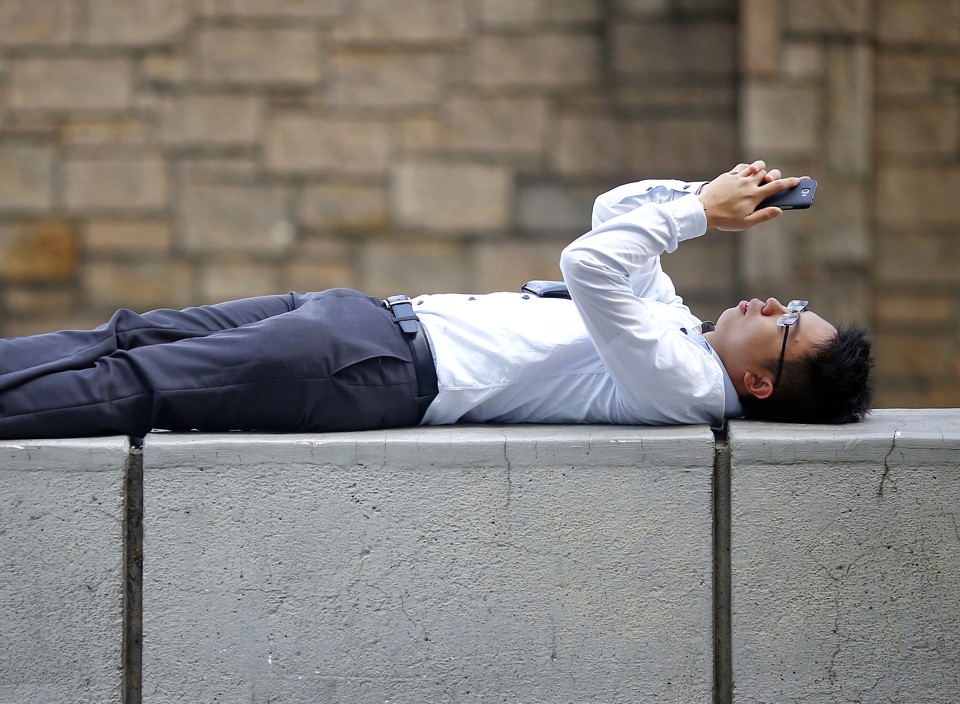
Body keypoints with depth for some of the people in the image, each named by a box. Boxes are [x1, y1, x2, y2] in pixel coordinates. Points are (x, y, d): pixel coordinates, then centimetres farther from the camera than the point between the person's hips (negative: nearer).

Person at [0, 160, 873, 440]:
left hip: (387, 372, -9)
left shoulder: (685, 385, -17)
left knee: (129, 385, -13)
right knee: (132, 336, 4)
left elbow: (591, 264, -29)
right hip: (391, 315, 9)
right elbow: (615, 210, 24)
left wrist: (701, 208, -15)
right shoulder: (683, 330, 12)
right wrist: (708, 200, 7)